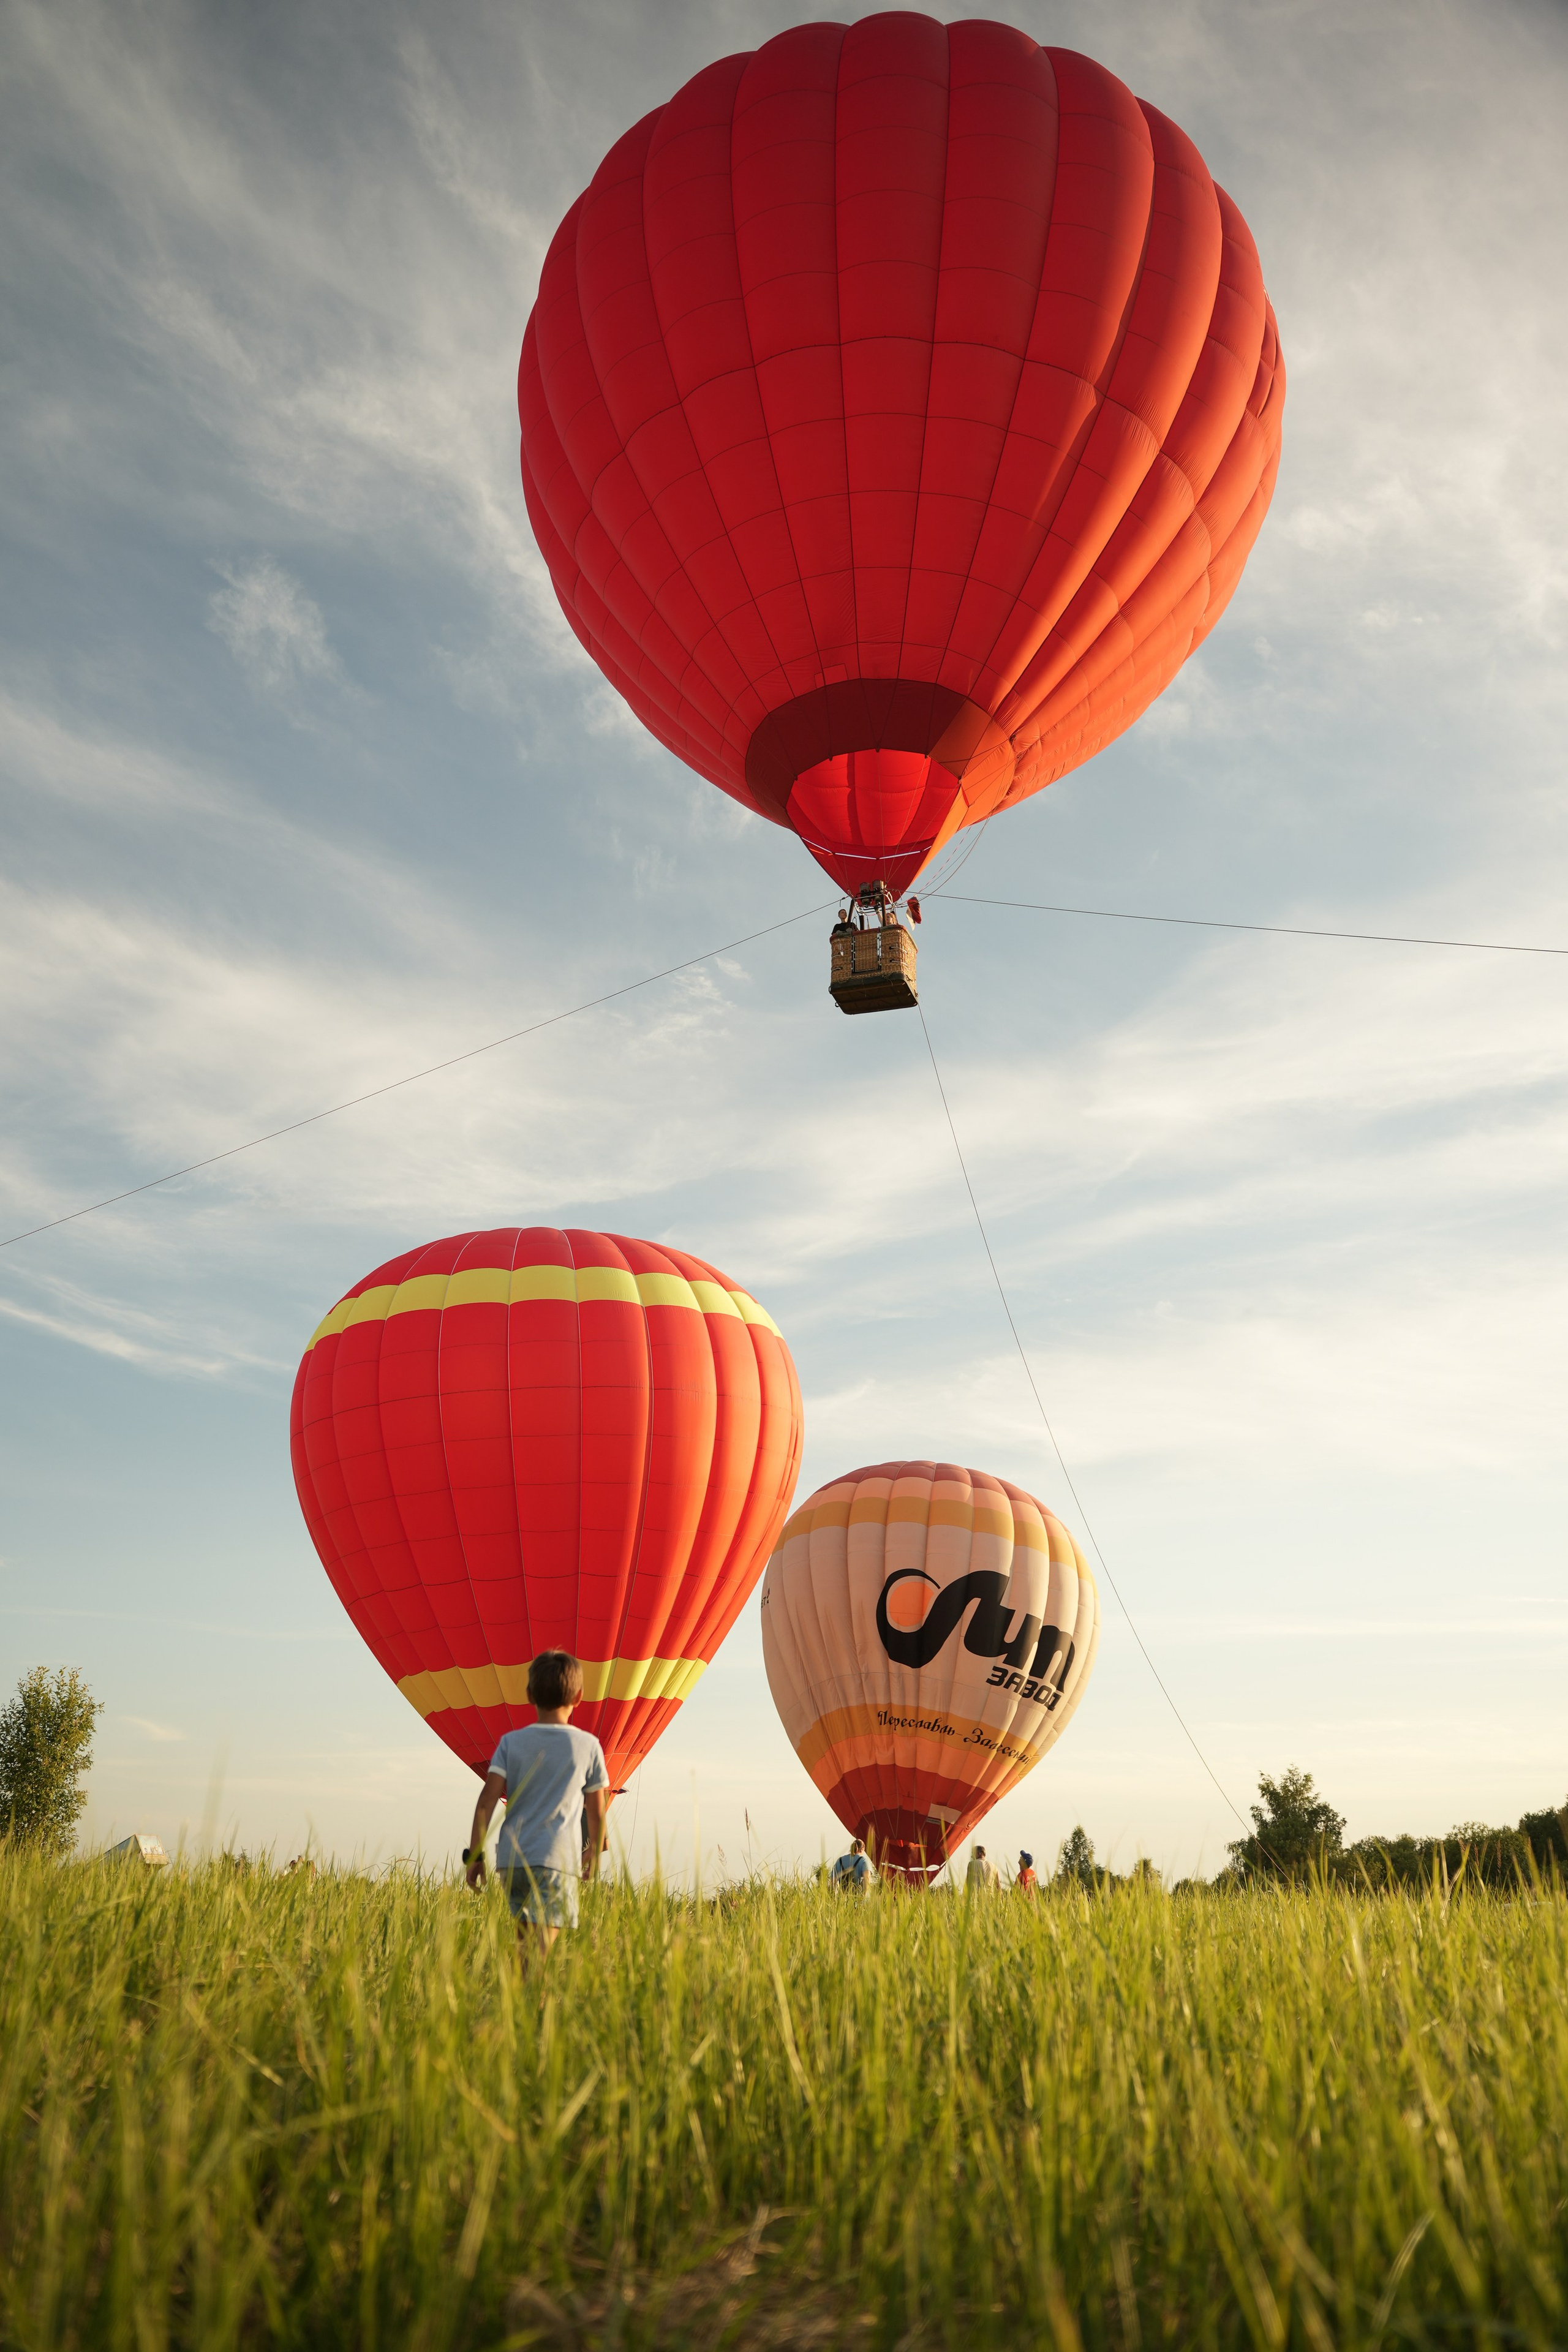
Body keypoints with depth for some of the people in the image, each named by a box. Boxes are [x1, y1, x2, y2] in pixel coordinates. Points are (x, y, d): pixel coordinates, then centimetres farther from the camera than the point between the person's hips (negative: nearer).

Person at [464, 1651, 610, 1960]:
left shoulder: (511, 1742, 6)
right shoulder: (588, 1745, 3)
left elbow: (487, 1801, -3)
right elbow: (597, 1810, 10)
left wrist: (475, 1855, 2)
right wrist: (595, 1851, 26)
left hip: (511, 1859, 3)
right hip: (557, 1860, -3)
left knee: (525, 1939, 23)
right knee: (539, 1949, -11)